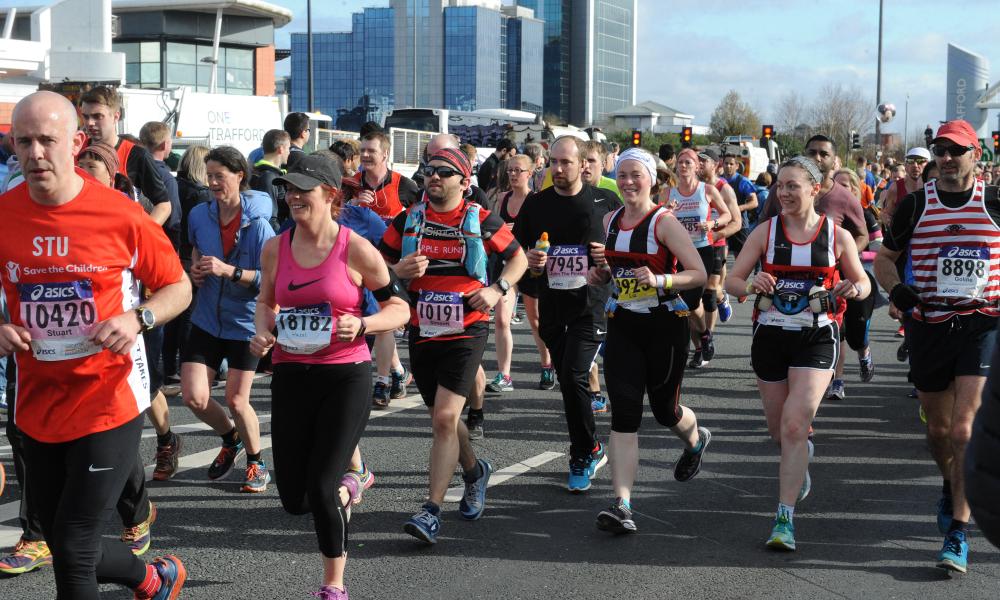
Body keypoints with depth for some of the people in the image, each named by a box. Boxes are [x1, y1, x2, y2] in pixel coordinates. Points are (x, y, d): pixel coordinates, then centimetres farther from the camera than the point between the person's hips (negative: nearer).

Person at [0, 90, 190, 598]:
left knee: (73, 549, -6)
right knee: (66, 547, 16)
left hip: (108, 403, -4)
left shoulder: (120, 215, -10)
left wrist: (136, 318, -17)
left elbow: (178, 286, 1)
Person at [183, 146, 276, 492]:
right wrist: (195, 269, 2)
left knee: (236, 401, -1)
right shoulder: (199, 216, -2)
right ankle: (231, 439, 29)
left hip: (244, 324, -4)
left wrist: (228, 270, -28)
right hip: (207, 320, 4)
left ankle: (256, 462, 25)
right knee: (194, 398, -3)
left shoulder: (257, 225, -17)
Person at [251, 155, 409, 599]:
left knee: (320, 489, -7)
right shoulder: (275, 249, 2)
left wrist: (361, 324, -19)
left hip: (346, 376, -4)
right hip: (291, 375, 4)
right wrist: (261, 330, -1)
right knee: (294, 500, 6)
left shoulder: (356, 250, -9)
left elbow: (399, 309, -1)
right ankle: (346, 487, 43)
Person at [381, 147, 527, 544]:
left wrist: (497, 289, -8)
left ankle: (431, 511, -13)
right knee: (442, 417, 16)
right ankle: (474, 471, 44)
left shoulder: (482, 221, -3)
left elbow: (519, 257, 9)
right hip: (422, 332, 4)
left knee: (445, 418, -15)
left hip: (467, 332, -4)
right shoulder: (407, 220, 4)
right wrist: (399, 270, -13)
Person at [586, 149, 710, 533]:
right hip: (623, 325, 4)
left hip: (664, 326, -4)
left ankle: (696, 441, 49)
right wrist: (600, 266, 0)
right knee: (624, 414, -8)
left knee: (664, 409, 12)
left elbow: (699, 274, -14)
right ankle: (622, 504, -13)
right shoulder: (610, 221, 8)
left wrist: (660, 280, -28)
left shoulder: (664, 222, -10)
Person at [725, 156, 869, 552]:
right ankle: (802, 457, 51)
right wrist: (750, 285, -23)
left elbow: (863, 285, 10)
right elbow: (731, 281, 0)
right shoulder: (765, 231, 1)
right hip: (770, 336, 3)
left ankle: (785, 518, -12)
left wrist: (854, 289, -14)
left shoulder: (837, 236, -1)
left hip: (816, 338, -2)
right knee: (780, 430, 13)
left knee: (794, 425, -16)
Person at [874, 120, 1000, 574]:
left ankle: (958, 535, -9)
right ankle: (950, 489, 46)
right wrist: (895, 288, -7)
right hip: (928, 326, 2)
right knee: (938, 429, 15)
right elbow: (884, 257, 12)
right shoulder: (915, 205, 2)